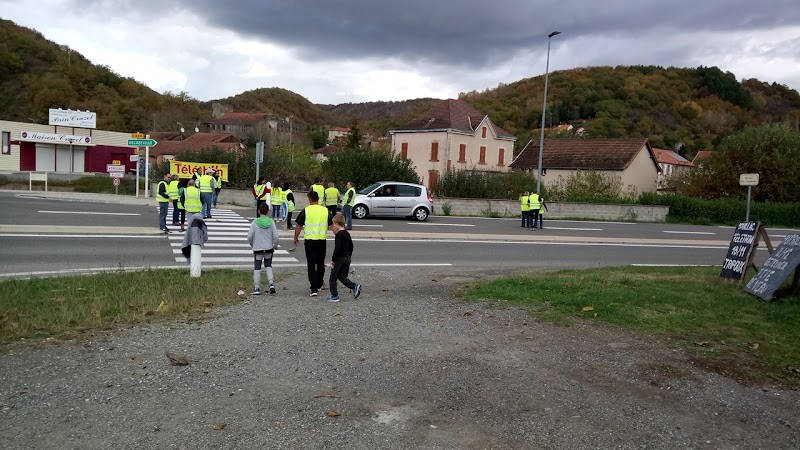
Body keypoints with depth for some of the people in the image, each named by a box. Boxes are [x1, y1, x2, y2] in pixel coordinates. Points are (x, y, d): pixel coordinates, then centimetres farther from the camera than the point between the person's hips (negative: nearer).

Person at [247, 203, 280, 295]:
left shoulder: (255, 222, -8)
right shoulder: (271, 222, -5)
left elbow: (249, 236, -8)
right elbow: (275, 236, -7)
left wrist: (252, 244, 11)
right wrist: (275, 246, 9)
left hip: (257, 249, -2)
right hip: (269, 249, 2)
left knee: (257, 268, 7)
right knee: (268, 266, 19)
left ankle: (256, 288, 7)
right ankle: (271, 283, 4)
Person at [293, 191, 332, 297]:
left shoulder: (305, 211, -5)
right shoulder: (325, 210, 2)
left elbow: (298, 226, 0)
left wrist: (296, 237, 14)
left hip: (309, 240, -3)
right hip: (322, 240, 3)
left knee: (311, 264, -1)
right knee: (320, 263, 17)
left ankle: (314, 289, -9)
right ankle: (319, 285, 30)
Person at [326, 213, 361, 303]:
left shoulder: (338, 235, -16)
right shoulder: (347, 234, 10)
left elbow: (337, 249, -21)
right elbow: (351, 247, 16)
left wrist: (333, 260, -14)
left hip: (339, 258, -8)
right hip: (347, 258, 8)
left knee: (333, 278, 4)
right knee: (342, 276, 17)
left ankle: (334, 296, 7)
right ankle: (355, 286, 0)